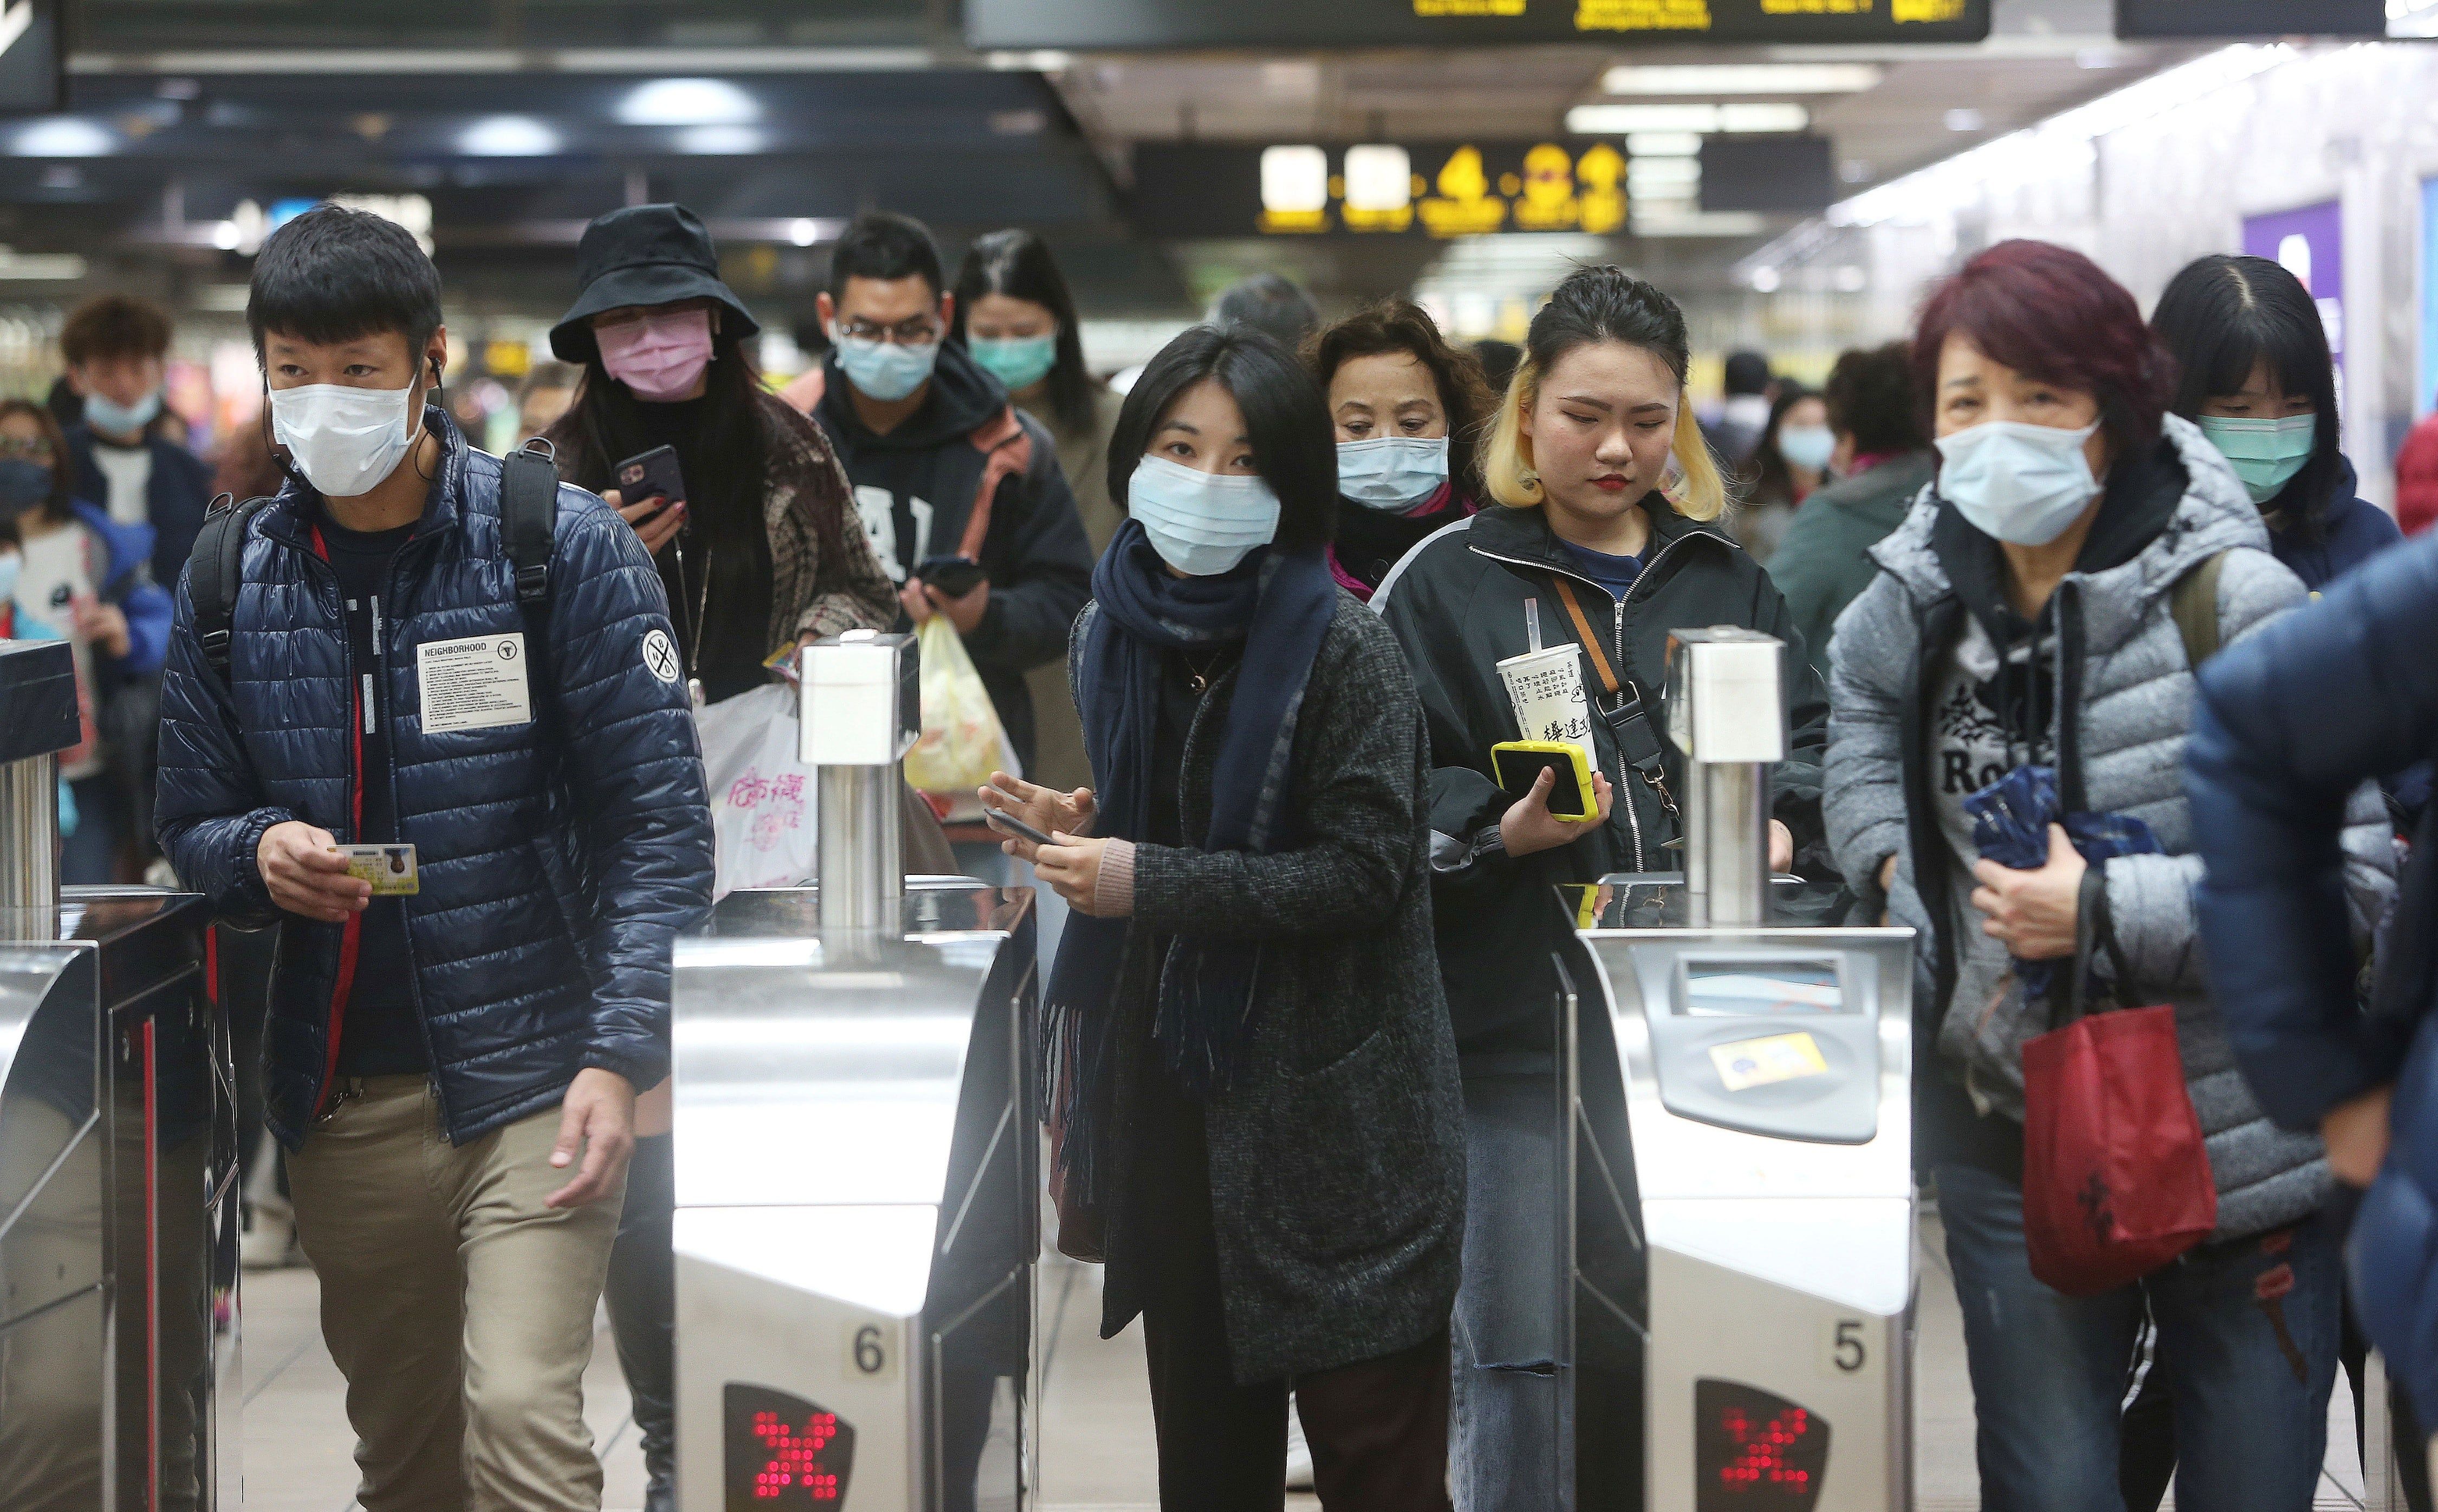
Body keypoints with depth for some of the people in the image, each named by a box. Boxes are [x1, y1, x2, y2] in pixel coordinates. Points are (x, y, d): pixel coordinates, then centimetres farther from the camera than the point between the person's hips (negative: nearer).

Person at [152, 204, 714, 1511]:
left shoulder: (565, 547, -5)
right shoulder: (231, 581, 6)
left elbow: (658, 822, -7)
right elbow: (193, 823, 14)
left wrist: (619, 1054, -17)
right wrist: (261, 853, -11)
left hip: (529, 1077, -4)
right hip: (340, 1097, 4)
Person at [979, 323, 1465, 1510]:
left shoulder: (1341, 651, -13)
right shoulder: (1115, 633, 7)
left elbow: (1365, 871, -19)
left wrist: (1146, 880, -20)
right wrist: (1082, 828, 0)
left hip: (1325, 1110, -6)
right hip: (1167, 1087, 6)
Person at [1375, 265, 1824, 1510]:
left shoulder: (1726, 580, 16)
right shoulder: (1445, 587, 3)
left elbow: (1813, 740, 16)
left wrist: (1780, 824, -6)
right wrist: (1501, 833, -20)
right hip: (1521, 1028, -3)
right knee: (1523, 1359, -6)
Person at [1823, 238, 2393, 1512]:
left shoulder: (2235, 602, -17)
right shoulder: (1924, 592, 1)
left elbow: (2360, 873, -20)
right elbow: (1860, 698, 26)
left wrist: (2110, 910, -25)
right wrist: (1883, 852, 9)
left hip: (2243, 1152, -4)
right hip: (2013, 1132, 4)